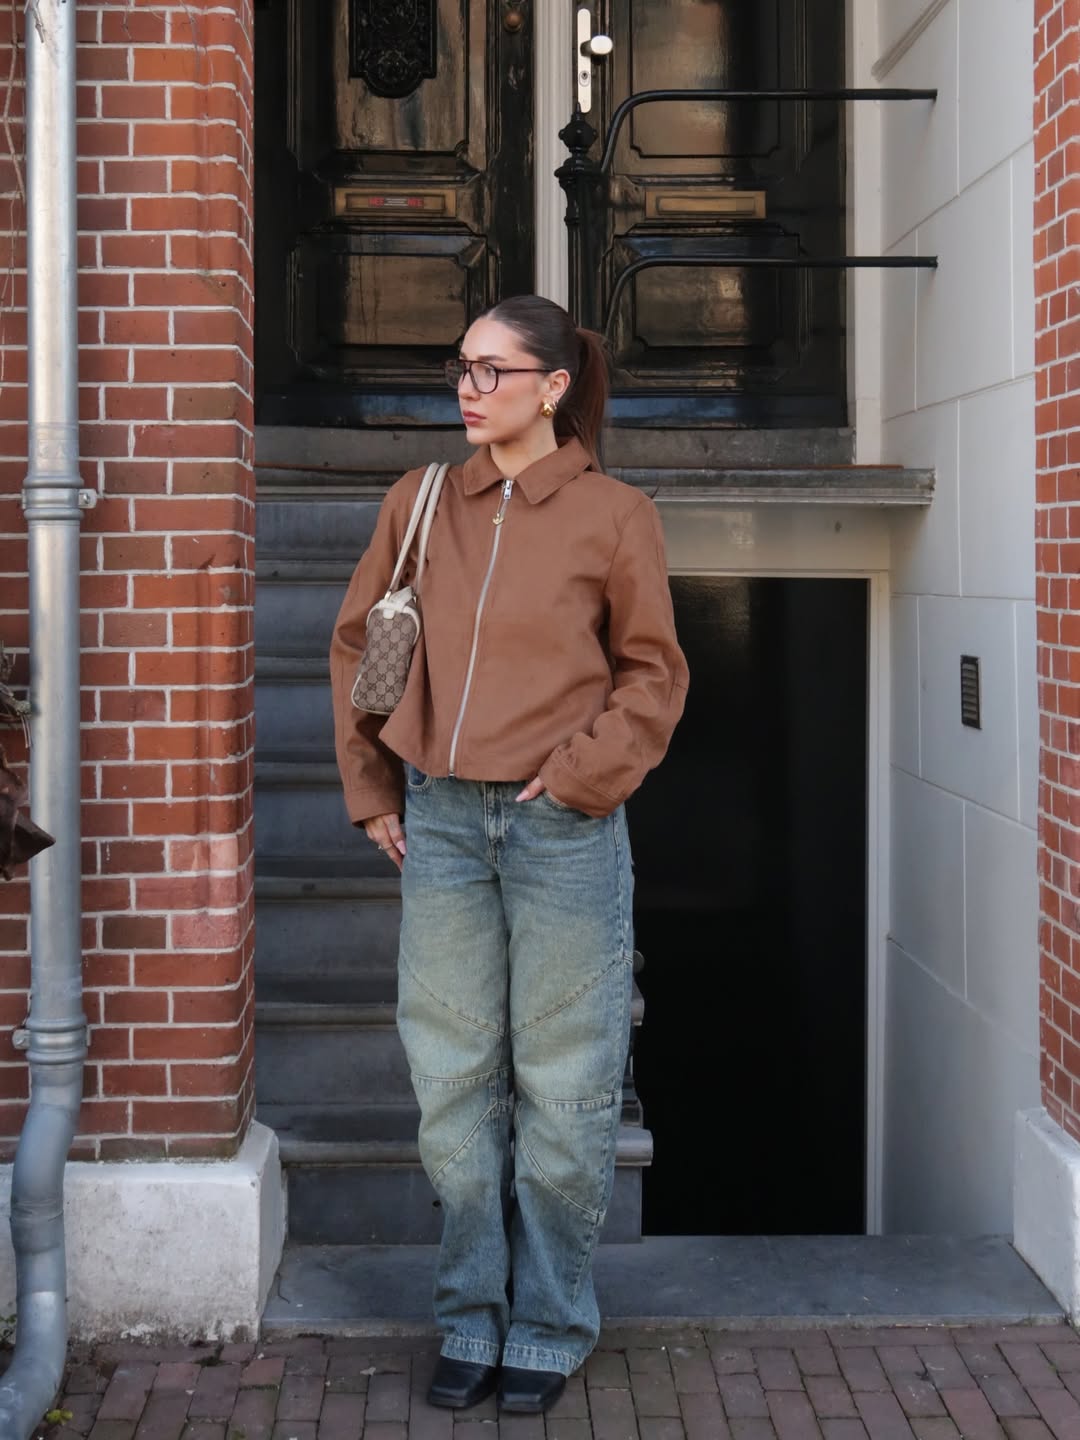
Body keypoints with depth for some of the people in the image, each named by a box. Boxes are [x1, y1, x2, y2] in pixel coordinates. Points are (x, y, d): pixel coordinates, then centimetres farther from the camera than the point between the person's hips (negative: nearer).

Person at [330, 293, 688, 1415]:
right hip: (440, 826, 3)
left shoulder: (613, 515, -1)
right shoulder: (419, 503, 7)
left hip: (563, 830, -3)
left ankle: (550, 1328, 20)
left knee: (562, 1090, 4)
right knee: (455, 1083, 9)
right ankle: (471, 1320, 23)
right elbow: (358, 645, 14)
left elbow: (651, 675, 3)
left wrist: (577, 776, -9)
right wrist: (371, 792, 8)